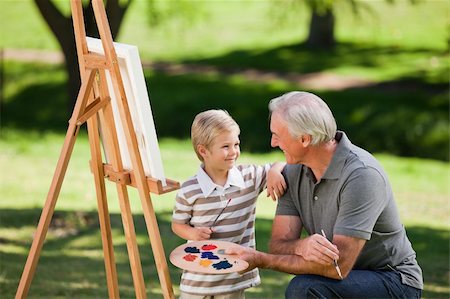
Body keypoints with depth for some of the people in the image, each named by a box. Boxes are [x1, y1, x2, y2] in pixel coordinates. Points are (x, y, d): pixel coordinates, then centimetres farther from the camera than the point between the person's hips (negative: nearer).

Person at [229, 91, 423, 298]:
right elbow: (279, 244, -6)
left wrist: (261, 260, -25)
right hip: (343, 276, 7)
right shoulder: (294, 172, -2)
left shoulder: (361, 175, -25)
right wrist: (303, 246, -32)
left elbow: (338, 266, -29)